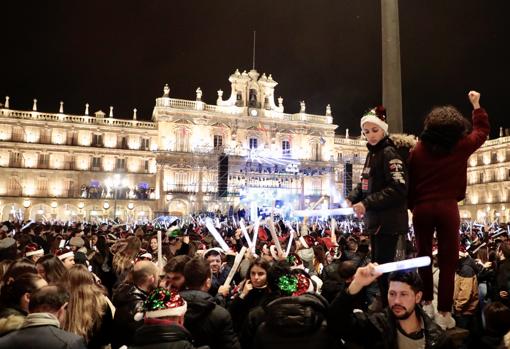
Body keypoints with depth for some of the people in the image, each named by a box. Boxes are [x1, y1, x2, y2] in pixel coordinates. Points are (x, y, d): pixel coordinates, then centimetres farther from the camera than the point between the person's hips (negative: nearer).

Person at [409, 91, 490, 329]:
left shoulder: (418, 150, 0)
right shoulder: (461, 147, -1)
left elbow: (411, 182, 3)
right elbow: (482, 130, 19)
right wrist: (476, 104, 30)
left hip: (422, 208, 2)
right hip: (447, 208, -2)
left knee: (424, 256, 15)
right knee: (448, 260, 2)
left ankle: (426, 303, 24)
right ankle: (443, 312, 4)